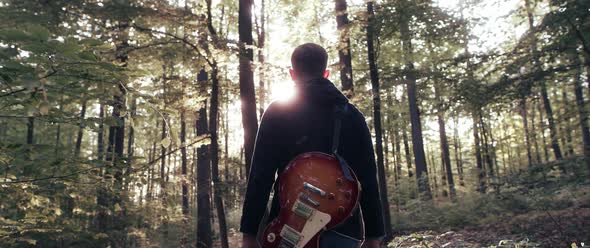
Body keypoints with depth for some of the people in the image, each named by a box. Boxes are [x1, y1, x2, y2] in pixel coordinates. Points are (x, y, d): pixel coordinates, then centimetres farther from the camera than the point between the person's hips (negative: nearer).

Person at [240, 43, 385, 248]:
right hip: (343, 228, 2)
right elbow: (369, 180, 6)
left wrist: (250, 232, -2)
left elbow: (260, 177, -4)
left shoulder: (277, 112, 3)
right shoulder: (351, 115, 9)